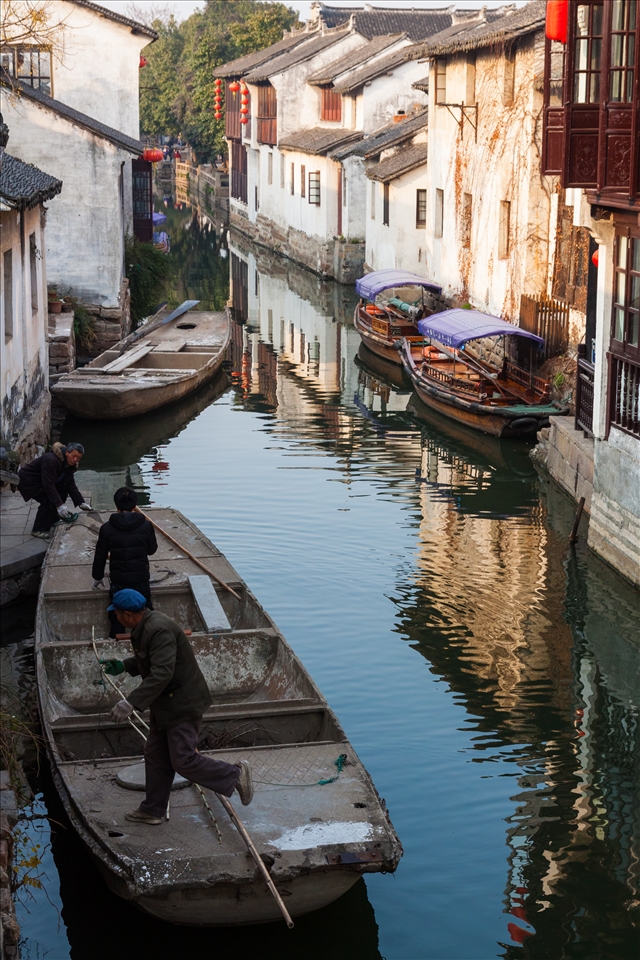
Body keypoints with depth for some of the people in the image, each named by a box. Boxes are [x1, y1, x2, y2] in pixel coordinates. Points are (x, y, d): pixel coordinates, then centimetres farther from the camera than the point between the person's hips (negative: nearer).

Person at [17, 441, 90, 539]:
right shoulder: (51, 460, -33)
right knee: (47, 500, -23)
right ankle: (38, 530, -12)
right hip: (27, 480, -9)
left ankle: (51, 521, 15)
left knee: (62, 492, 2)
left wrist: (81, 502, -14)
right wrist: (59, 505, -40)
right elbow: (48, 484, -36)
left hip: (40, 481, 9)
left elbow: (71, 485, -3)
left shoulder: (69, 464, -4)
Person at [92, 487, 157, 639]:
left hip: (118, 582, 0)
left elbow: (100, 556, 1)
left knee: (116, 621, 14)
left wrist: (97, 577, 18)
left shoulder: (107, 528, -9)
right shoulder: (146, 526, -9)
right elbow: (152, 549, 6)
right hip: (141, 581, 0)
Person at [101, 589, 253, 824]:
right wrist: (124, 666, 21)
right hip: (165, 704, 10)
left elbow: (161, 673, -36)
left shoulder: (159, 630, -27)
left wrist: (131, 703, -39)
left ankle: (235, 774, 8)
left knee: (183, 761, -7)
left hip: (182, 704, -10)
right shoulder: (146, 625, 6)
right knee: (156, 756, 16)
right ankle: (152, 810, 27)